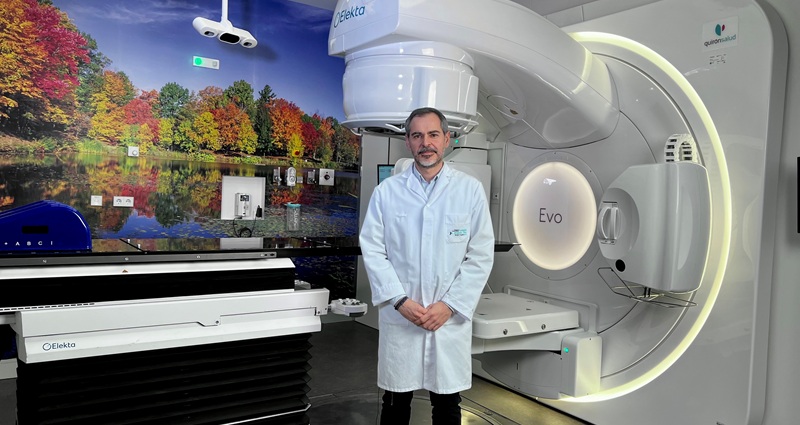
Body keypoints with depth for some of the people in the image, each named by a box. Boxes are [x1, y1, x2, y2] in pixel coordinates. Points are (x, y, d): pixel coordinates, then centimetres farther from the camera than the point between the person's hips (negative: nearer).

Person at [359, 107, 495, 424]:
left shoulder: (470, 190, -1)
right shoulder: (387, 191, 1)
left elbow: (481, 256, -2)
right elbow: (373, 251, 0)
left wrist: (449, 305, -9)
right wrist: (400, 301, -10)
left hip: (450, 317, 0)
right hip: (399, 316, 0)